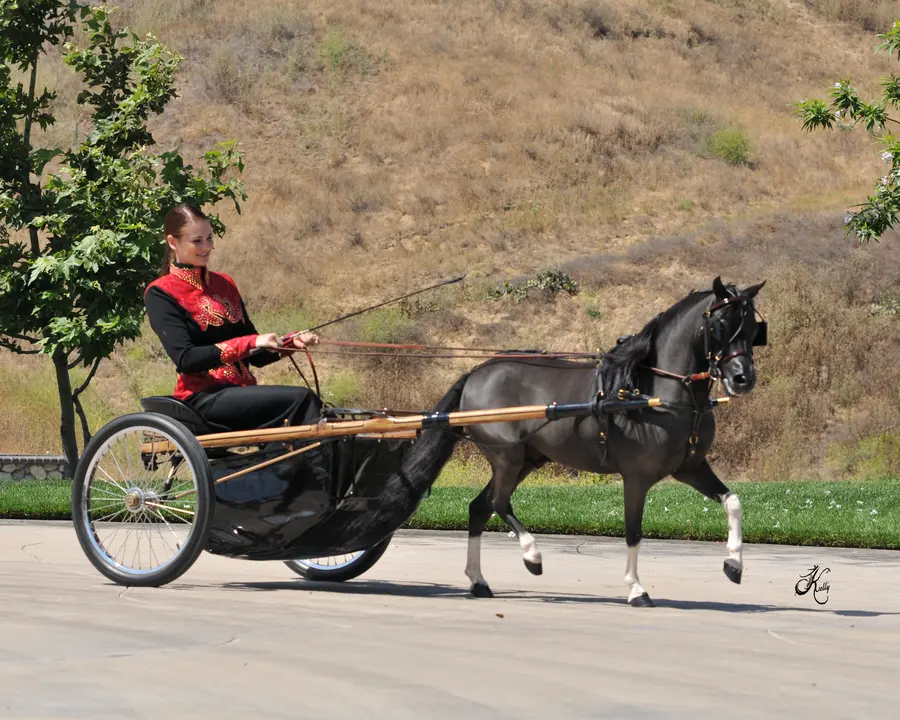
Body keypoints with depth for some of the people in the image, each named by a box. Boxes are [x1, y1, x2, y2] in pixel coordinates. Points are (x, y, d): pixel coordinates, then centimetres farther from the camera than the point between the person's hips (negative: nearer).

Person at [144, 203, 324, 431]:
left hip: (241, 392, 6)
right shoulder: (160, 294, -1)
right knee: (302, 400, -27)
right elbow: (185, 359, -14)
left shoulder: (224, 284, 20)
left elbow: (256, 356, 18)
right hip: (204, 398, -6)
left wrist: (292, 342, -1)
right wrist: (251, 342, -18)